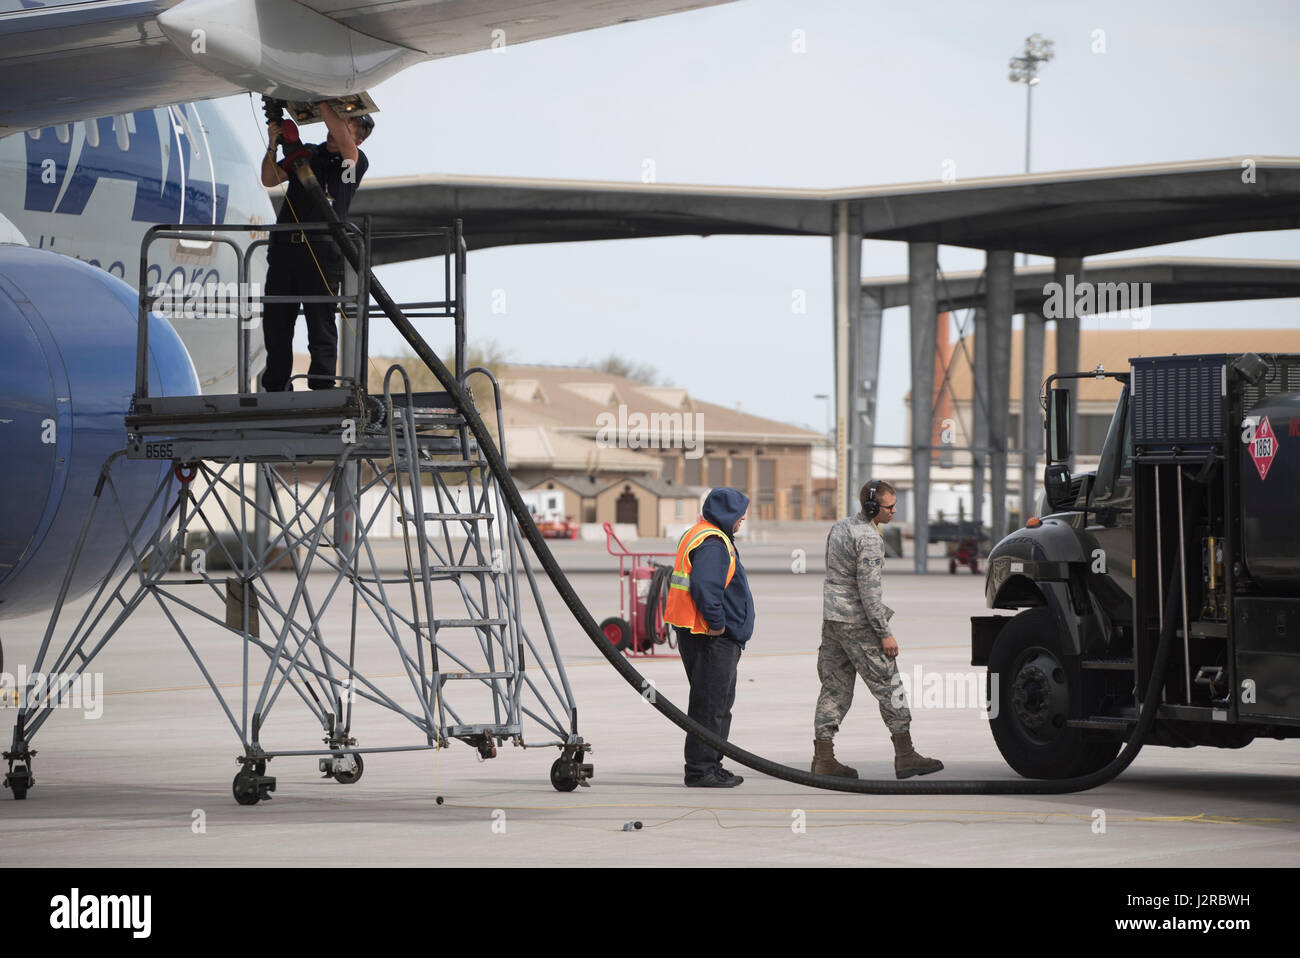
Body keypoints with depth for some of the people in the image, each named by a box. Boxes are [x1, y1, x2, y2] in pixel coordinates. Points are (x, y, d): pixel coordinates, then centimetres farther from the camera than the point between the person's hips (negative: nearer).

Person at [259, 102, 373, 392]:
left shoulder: (356, 162, 5)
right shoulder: (307, 152, 20)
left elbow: (341, 139, -15)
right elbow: (269, 180, 15)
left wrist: (322, 102, -10)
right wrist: (273, 146, -1)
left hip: (323, 250, -5)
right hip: (284, 246, 5)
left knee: (321, 321, -7)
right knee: (276, 319, 5)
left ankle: (322, 387, -5)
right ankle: (274, 387, 12)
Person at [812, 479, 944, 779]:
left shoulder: (840, 527, 12)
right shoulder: (869, 539, -18)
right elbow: (868, 589, -21)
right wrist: (885, 633, -18)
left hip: (831, 616, 9)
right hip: (857, 620, -9)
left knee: (834, 687, 9)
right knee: (888, 686, -1)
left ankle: (823, 758, 5)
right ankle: (905, 756, 2)